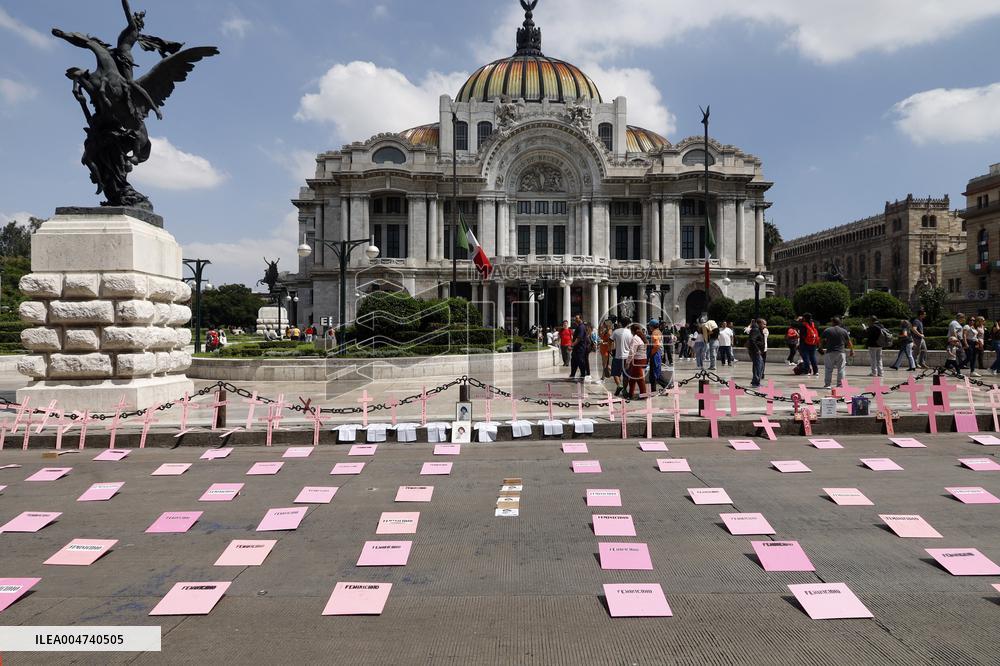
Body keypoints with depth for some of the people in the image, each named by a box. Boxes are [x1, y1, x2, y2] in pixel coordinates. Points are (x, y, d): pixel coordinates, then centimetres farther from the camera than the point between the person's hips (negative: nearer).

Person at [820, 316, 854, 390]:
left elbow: (821, 340, 3)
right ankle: (840, 384, 6)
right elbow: (849, 342, 9)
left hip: (830, 352, -1)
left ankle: (827, 384, 5)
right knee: (841, 369, 7)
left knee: (828, 369, 4)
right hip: (841, 352, 1)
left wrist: (821, 348, 18)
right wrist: (852, 350, 21)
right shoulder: (844, 331, 4)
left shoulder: (827, 330, -1)